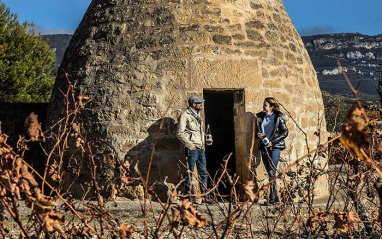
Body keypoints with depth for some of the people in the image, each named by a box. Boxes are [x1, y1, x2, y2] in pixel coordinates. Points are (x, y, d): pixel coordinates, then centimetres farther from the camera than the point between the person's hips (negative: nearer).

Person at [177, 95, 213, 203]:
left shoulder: (198, 116, 19)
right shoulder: (185, 115, -7)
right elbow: (180, 133, -13)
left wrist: (206, 140, 11)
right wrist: (190, 145, -16)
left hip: (201, 148, 8)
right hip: (192, 149, -8)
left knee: (203, 173, 10)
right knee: (189, 173, -2)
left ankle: (205, 195, 18)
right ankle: (189, 196, 4)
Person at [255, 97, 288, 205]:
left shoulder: (278, 117, -2)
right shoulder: (260, 117, 12)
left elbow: (285, 132, -3)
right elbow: (256, 130, 20)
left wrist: (272, 141, -11)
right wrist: (258, 134, -4)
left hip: (275, 147, -5)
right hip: (264, 147, 5)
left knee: (272, 172, -14)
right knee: (270, 173, 7)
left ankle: (272, 196, -10)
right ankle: (275, 197, 13)